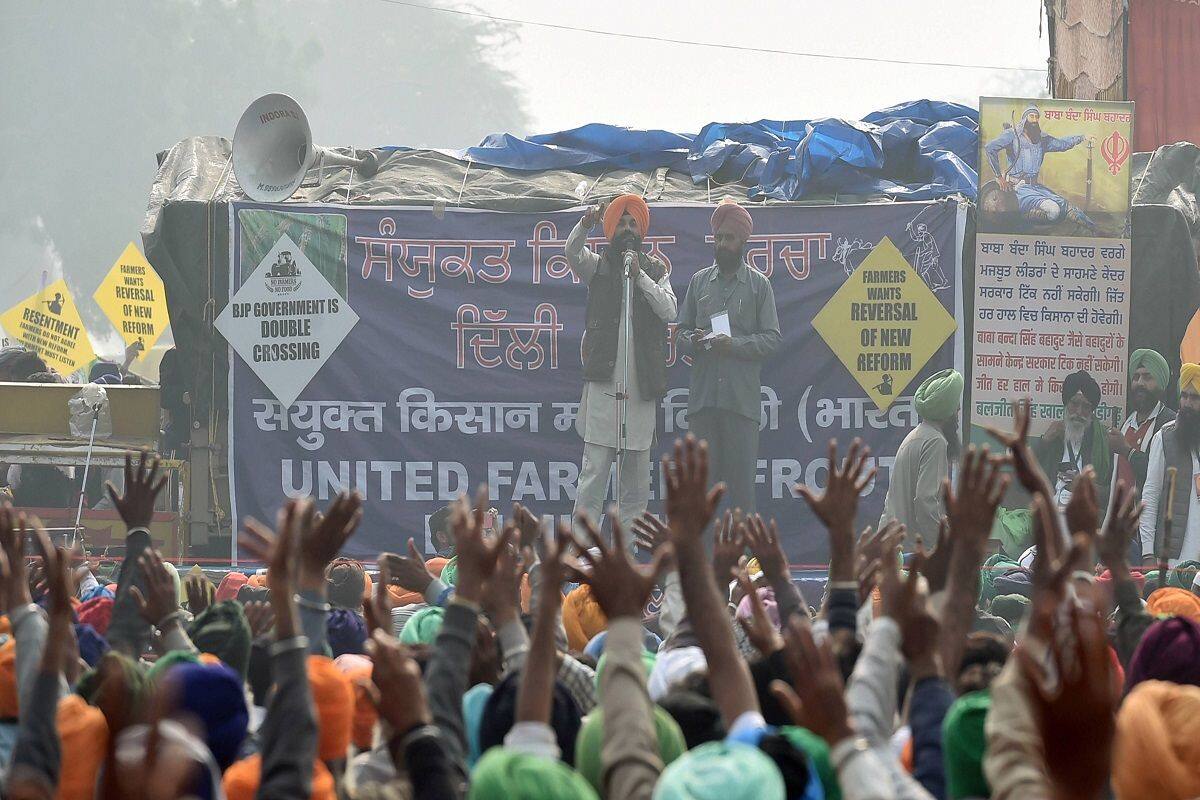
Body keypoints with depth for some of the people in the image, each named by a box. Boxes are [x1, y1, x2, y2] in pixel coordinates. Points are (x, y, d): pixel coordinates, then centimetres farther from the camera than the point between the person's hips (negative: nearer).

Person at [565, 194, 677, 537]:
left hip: (642, 386, 3)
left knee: (636, 478, 5)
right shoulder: (598, 265, 10)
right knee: (594, 472, -9)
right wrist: (585, 225, -29)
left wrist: (640, 276, -8)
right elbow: (572, 252, -11)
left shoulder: (655, 270, 16)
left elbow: (668, 310, 1)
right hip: (603, 382, -3)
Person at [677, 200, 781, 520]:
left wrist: (734, 344, -14)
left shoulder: (759, 285, 5)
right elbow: (682, 328, 16)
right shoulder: (699, 281, 13)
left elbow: (772, 339, 0)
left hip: (742, 397, -3)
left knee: (741, 474, -4)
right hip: (703, 394, 3)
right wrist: (693, 339, -7)